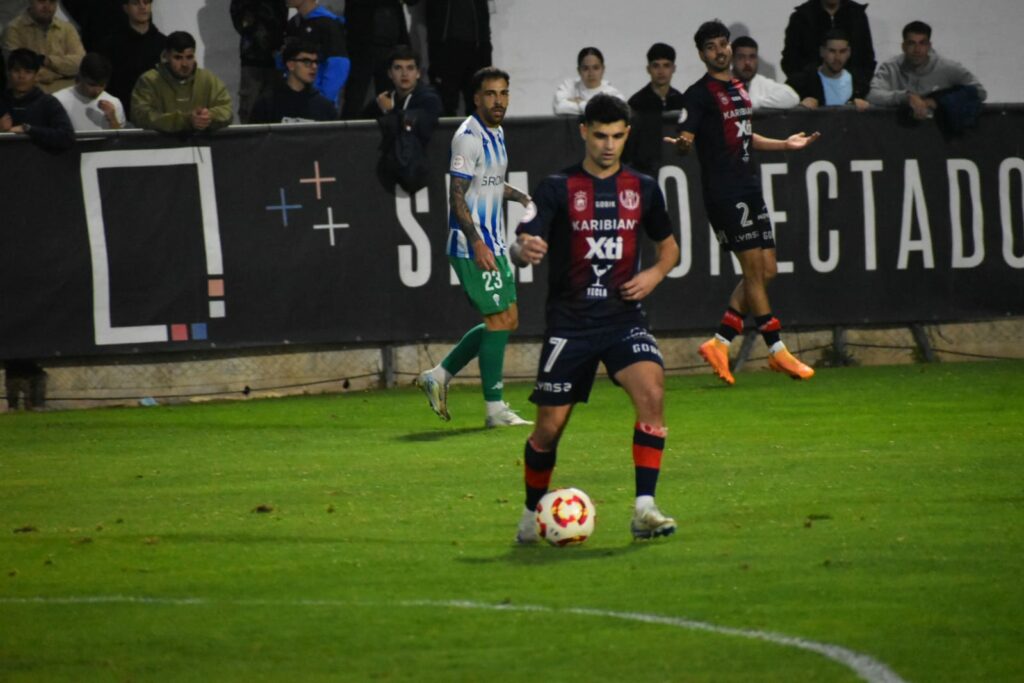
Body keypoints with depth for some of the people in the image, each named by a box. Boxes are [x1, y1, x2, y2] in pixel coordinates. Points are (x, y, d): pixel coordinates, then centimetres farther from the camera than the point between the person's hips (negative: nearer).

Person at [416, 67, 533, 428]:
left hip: (493, 244, 10)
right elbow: (457, 195, -20)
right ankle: (495, 409, -1)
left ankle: (439, 375, 19)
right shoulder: (469, 137, -16)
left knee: (507, 320, 11)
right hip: (472, 245, -10)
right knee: (499, 320, -7)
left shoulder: (496, 133, 13)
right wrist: (477, 242, -26)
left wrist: (523, 197, 16)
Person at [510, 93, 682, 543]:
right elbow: (523, 247, -12)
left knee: (651, 392, -24)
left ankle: (644, 509, -22)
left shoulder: (643, 188, 7)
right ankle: (532, 515, 27)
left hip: (624, 319, 2)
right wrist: (525, 249, -36)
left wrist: (655, 274, -2)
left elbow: (669, 246, 20)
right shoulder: (558, 188, -3)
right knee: (550, 425, 2)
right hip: (569, 323, -1)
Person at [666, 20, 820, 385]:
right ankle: (777, 351, -3)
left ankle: (719, 344, 9)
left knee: (766, 270, 5)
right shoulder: (699, 94, -6)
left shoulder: (738, 88, 18)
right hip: (723, 191, -8)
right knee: (754, 269, -8)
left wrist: (785, 144, 35)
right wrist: (681, 144, -37)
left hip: (749, 187, 8)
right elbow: (686, 137, -15)